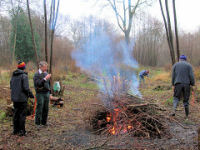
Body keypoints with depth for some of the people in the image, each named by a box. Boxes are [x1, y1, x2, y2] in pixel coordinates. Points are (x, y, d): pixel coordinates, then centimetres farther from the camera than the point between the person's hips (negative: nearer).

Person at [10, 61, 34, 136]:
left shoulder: (13, 75, 8)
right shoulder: (24, 76, -14)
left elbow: (11, 86, 13)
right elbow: (26, 88, -18)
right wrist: (31, 94, -4)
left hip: (14, 98, 7)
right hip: (22, 98, -7)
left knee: (16, 114, 14)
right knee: (22, 114, 1)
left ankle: (15, 130, 22)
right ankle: (21, 131, 5)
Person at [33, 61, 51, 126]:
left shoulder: (46, 74, 12)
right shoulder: (36, 74, -8)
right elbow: (38, 84, -19)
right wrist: (45, 79, -25)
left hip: (47, 93, 6)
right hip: (40, 93, -6)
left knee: (46, 108, 8)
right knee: (39, 108, -4)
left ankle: (44, 122, 19)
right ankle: (37, 123, 6)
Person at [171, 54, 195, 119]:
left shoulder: (175, 65, 8)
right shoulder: (189, 65, 4)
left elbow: (173, 76, 4)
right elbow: (191, 76, -4)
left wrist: (173, 85, 9)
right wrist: (192, 84, 4)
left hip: (178, 84, 0)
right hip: (186, 84, 0)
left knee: (176, 98, 10)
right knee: (186, 100, 8)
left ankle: (174, 111, -13)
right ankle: (187, 115, 13)